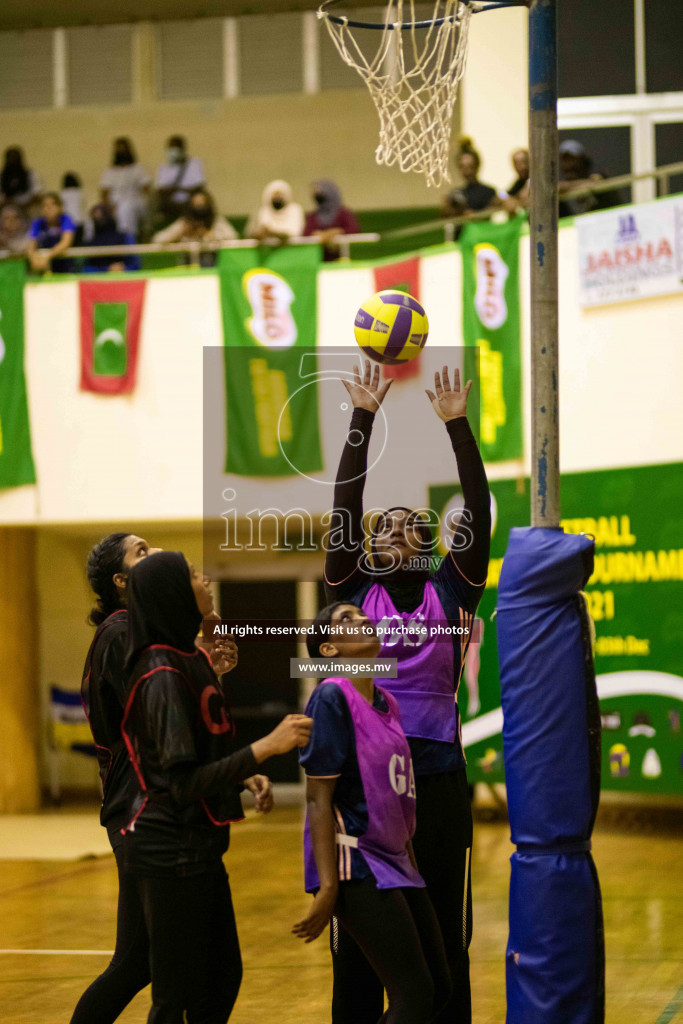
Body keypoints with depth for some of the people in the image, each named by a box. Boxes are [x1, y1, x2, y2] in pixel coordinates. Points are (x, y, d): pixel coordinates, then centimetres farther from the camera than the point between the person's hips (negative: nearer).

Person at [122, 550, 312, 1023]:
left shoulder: (192, 660, 10)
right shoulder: (163, 675, -19)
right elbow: (184, 781, -23)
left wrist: (247, 776, 6)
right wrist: (266, 746, -27)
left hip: (201, 846, 10)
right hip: (172, 847, -10)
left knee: (223, 979, 15)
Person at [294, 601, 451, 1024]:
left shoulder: (386, 703, 13)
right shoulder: (331, 698, -12)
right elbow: (318, 798, -15)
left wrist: (410, 864, 19)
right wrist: (328, 887, -20)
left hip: (394, 861, 9)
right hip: (355, 862, -9)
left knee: (439, 985, 10)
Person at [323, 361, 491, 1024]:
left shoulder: (449, 594, 6)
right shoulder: (353, 594, 6)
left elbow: (477, 511, -2)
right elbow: (344, 504, -2)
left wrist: (457, 424, -6)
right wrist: (362, 418, -7)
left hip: (437, 777, 0)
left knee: (444, 943, 6)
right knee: (358, 942, 5)